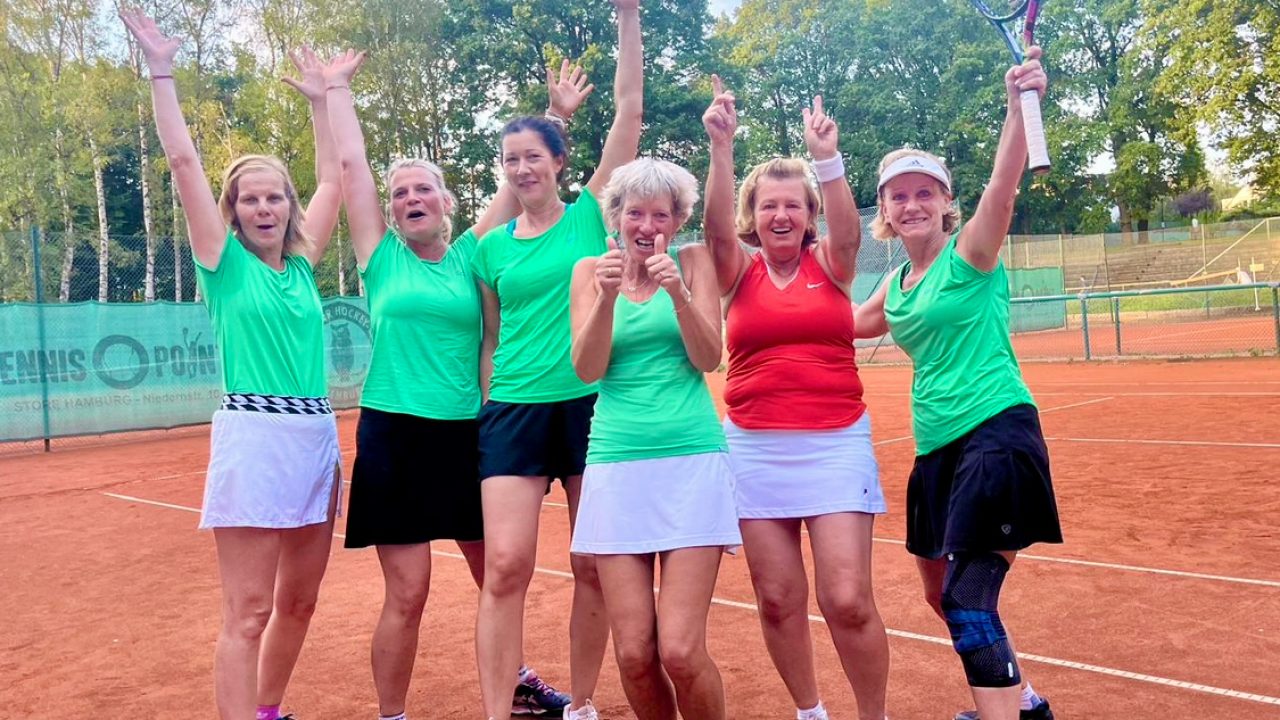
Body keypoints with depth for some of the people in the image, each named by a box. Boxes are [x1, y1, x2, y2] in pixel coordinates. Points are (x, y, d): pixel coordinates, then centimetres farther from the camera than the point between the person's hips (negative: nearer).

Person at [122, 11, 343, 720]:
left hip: (317, 436, 6)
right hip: (253, 436, -6)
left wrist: (319, 99, 23)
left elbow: (332, 180, 19)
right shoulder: (227, 263, 1)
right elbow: (183, 161, -3)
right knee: (248, 614, -5)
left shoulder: (301, 265, 12)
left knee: (296, 602, 14)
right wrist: (162, 71, -3)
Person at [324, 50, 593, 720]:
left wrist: (556, 116, 4)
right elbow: (351, 163, 2)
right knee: (407, 595, -1)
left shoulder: (469, 255, 5)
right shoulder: (382, 257, 2)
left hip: (468, 434, 3)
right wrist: (338, 89, 9)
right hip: (394, 436, -3)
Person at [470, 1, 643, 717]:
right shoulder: (490, 248, 8)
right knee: (505, 566, -9)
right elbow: (494, 337, 15)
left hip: (594, 405, -1)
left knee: (594, 569, 7)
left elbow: (629, 112, -2)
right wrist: (487, 406, 13)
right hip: (515, 411, 1)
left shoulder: (591, 215, 2)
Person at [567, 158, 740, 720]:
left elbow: (708, 359, -3)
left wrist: (677, 291, -17)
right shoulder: (591, 270, 9)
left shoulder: (692, 261, 6)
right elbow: (587, 369, -2)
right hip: (616, 463, 2)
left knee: (681, 651, -9)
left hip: (691, 462, -1)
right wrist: (607, 295, -17)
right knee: (633, 655, 0)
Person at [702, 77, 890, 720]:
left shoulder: (830, 265, 5)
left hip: (836, 443, -1)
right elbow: (717, 226, -13)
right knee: (778, 600, 6)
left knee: (848, 599, -7)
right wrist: (721, 147, -27)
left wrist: (827, 158, -31)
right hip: (755, 448, 2)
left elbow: (848, 230, -16)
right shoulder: (738, 272, 5)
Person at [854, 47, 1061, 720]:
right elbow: (845, 328, 26)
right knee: (942, 595, 18)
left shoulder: (970, 253, -6)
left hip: (997, 436, -8)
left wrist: (1018, 105, -38)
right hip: (937, 447, 8)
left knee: (968, 600, -14)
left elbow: (1003, 184, -25)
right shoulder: (896, 284, 12)